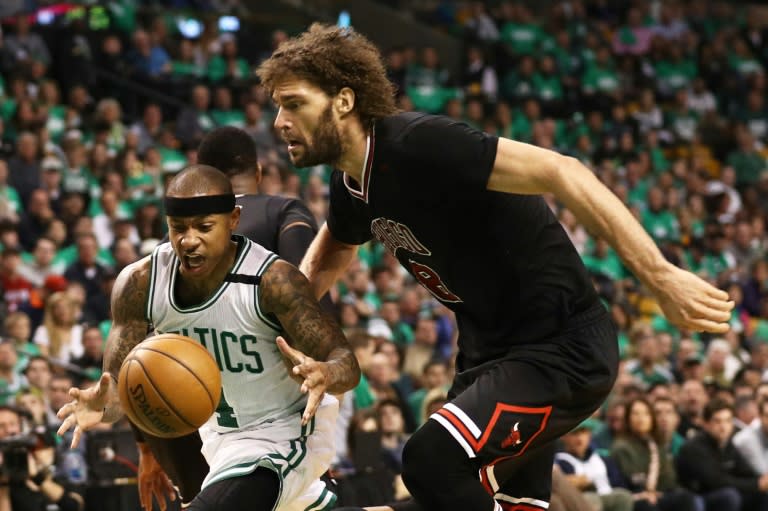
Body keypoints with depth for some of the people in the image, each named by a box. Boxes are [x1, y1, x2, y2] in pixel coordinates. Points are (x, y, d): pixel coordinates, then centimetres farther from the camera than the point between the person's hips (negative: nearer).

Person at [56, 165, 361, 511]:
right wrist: (101, 404, -39)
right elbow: (120, 382, -14)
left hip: (283, 433, -6)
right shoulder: (139, 284, -17)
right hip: (221, 429, 6)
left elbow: (346, 363, -30)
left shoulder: (273, 280, -30)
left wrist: (324, 375, -55)